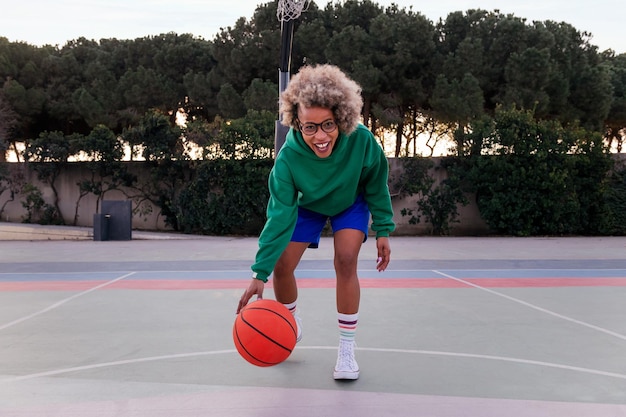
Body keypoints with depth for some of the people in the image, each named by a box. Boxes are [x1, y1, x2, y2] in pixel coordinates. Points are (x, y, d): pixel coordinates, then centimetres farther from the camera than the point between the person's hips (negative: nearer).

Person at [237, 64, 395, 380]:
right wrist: (260, 273, -35)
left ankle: (346, 350, -6)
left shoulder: (361, 140, -36)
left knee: (345, 262, -21)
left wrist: (383, 231, -14)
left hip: (351, 203, -1)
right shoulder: (289, 156, -36)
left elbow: (376, 186, -16)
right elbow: (280, 215, -31)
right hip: (308, 206, 1)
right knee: (281, 266, -4)